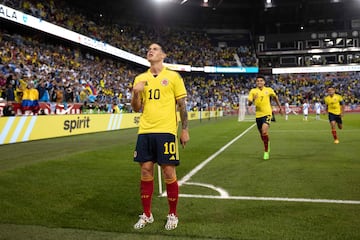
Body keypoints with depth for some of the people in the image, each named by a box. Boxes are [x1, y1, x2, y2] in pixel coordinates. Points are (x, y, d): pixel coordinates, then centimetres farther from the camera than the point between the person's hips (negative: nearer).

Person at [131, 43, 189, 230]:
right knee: (145, 172, 6)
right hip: (145, 131, 4)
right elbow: (136, 109, 13)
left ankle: (172, 215, 18)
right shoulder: (140, 79, 12)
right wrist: (135, 94, -6)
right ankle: (146, 214, 20)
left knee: (169, 173, 1)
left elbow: (182, 105, 3)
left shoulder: (173, 76, 2)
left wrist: (184, 130, -3)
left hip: (166, 131, -3)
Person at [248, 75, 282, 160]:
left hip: (267, 113, -3)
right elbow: (249, 104, -6)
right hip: (258, 115, 3)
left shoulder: (269, 90, 1)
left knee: (264, 131, -22)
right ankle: (267, 147, 41)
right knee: (262, 134, 12)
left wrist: (280, 107, 22)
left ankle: (266, 151, -8)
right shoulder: (253, 91, 0)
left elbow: (275, 97, 19)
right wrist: (252, 100, -26)